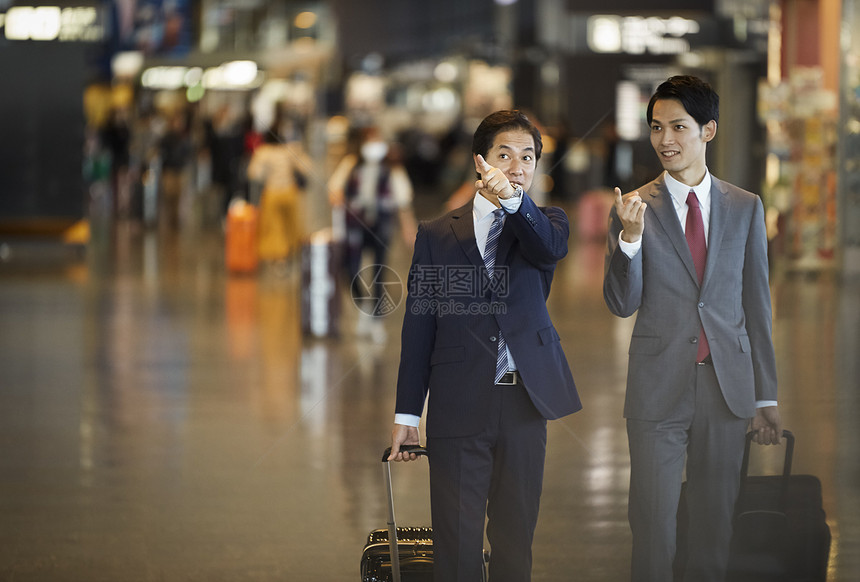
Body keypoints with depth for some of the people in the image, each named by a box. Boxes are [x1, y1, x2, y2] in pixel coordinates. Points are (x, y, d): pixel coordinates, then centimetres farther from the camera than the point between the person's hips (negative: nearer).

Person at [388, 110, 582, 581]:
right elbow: (418, 327, 5)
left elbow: (551, 249, -19)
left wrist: (513, 200, -39)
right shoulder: (437, 234, 6)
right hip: (459, 407, -1)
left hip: (524, 401, 1)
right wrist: (406, 414, 1)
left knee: (515, 539, 10)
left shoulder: (544, 222, 8)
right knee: (456, 543, 0)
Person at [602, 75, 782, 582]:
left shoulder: (746, 208, 5)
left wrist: (766, 395, 7)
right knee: (653, 521, 1)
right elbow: (623, 304, -6)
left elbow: (757, 303, 8)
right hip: (659, 387, -2)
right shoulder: (634, 209, -1)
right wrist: (629, 236, -23)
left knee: (716, 521, 9)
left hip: (728, 387, 2)